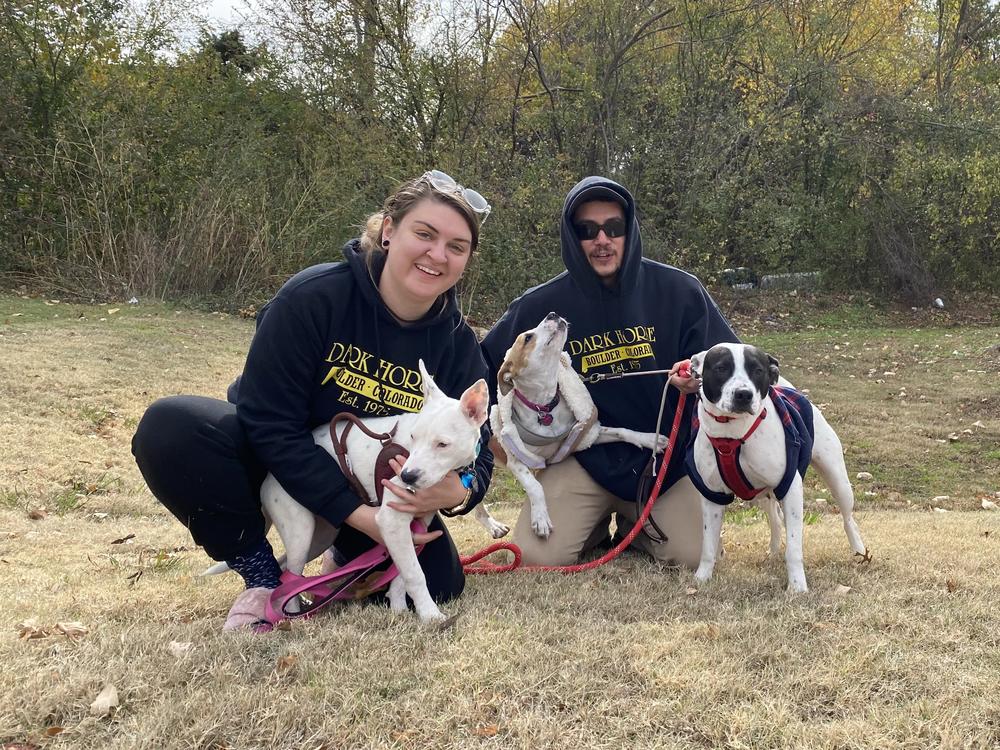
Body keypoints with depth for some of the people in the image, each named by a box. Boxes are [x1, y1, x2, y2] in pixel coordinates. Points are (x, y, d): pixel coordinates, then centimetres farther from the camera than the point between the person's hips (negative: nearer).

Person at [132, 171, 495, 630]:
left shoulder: (457, 344, -12)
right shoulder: (312, 296, -25)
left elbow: (477, 457, -9)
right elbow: (270, 423, -24)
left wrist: (459, 491, -36)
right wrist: (359, 514, -30)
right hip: (280, 468, -2)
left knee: (439, 583, -19)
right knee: (170, 426, -31)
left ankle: (348, 552, 17)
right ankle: (262, 571, -10)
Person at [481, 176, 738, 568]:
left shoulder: (679, 290, -7)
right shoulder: (540, 306, -5)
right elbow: (486, 370, 8)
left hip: (668, 454, 0)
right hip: (586, 457, 0)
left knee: (694, 555, -16)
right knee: (538, 556, -17)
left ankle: (636, 522, 20)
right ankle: (597, 524, 19)